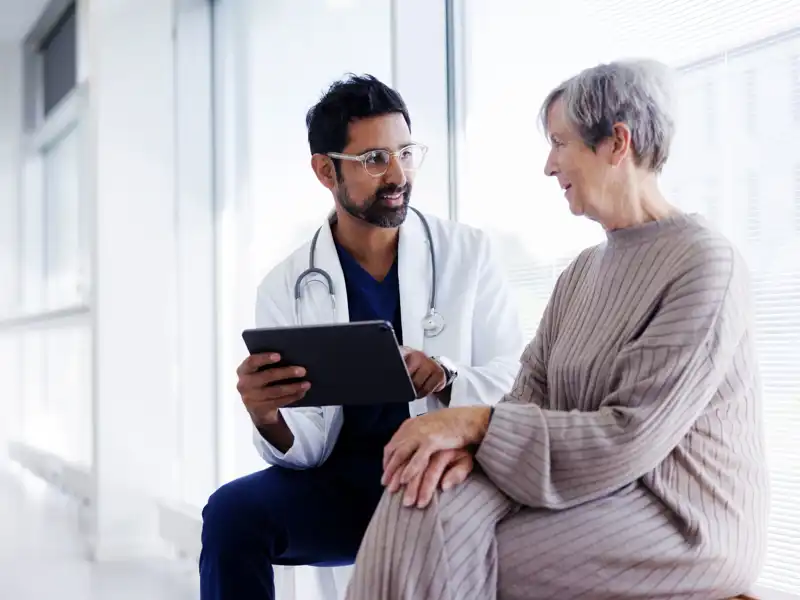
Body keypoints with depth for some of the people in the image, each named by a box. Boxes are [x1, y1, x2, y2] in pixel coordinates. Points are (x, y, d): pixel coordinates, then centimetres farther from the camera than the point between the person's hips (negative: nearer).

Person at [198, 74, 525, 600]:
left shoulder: (469, 253, 1)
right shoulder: (286, 287, 3)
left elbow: (518, 383, -4)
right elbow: (307, 450, -1)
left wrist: (445, 380, -25)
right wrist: (267, 418, -25)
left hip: (450, 475, -2)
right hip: (344, 482, 2)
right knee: (233, 512, -25)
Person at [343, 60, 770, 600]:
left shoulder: (705, 264, -13)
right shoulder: (583, 272, 15)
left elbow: (630, 440, -19)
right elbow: (530, 396, 5)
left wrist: (476, 423, -21)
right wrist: (462, 437, -16)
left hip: (682, 520, -7)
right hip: (594, 490, 7)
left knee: (440, 554, -20)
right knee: (428, 502, -18)